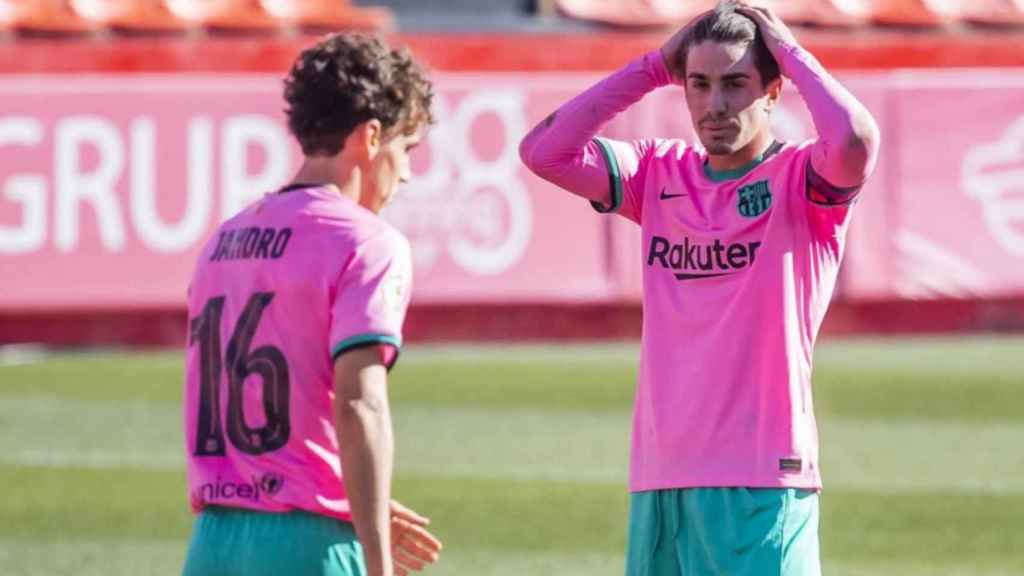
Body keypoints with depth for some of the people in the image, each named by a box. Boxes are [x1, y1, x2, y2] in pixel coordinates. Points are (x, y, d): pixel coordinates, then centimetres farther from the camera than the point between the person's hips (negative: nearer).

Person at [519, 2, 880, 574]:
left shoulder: (801, 178, -2)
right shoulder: (660, 173, 13)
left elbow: (855, 142, -25)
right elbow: (543, 151, 3)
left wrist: (789, 52, -9)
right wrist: (655, 67, 4)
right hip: (659, 480, 6)